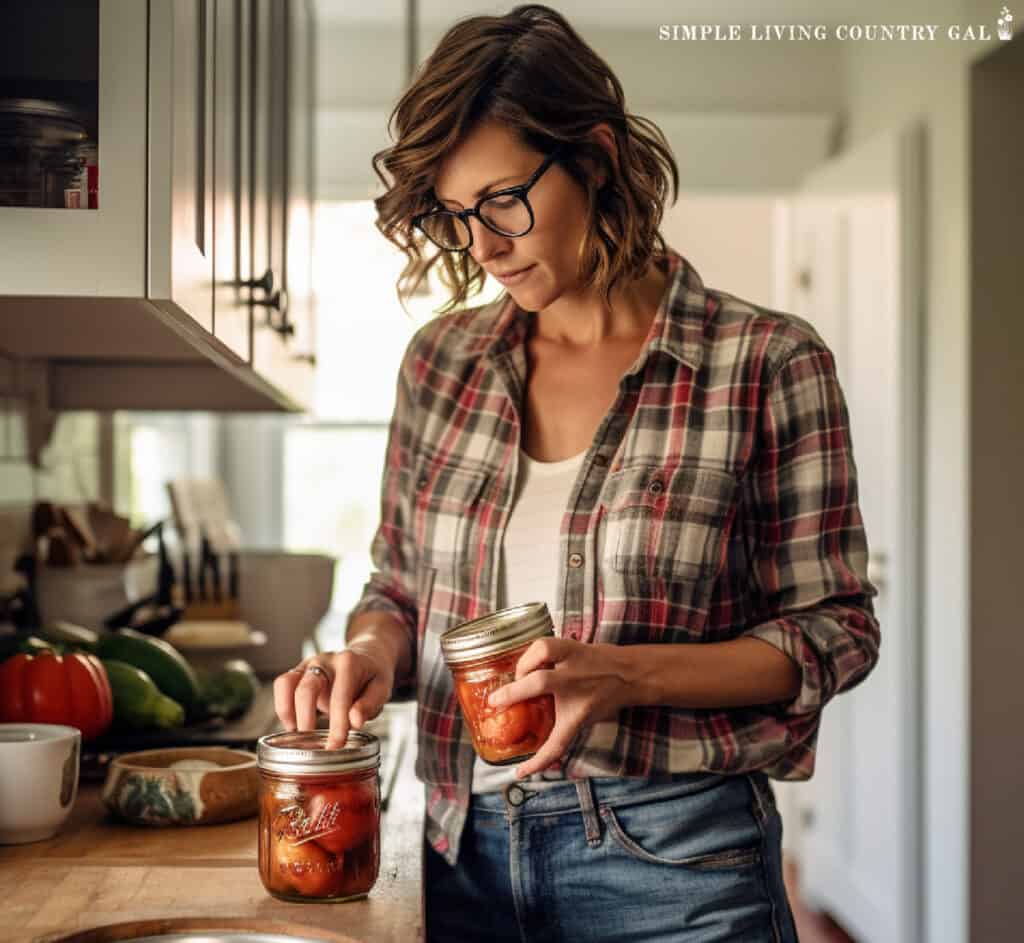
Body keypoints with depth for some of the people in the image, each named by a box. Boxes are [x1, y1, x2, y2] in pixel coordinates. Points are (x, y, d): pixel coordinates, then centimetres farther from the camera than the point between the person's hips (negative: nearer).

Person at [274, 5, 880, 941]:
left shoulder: (765, 363, -8)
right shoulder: (441, 362, 3)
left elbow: (831, 632, -6)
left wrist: (625, 672, -20)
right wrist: (372, 651, -10)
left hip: (671, 857, -3)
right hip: (465, 848, 4)